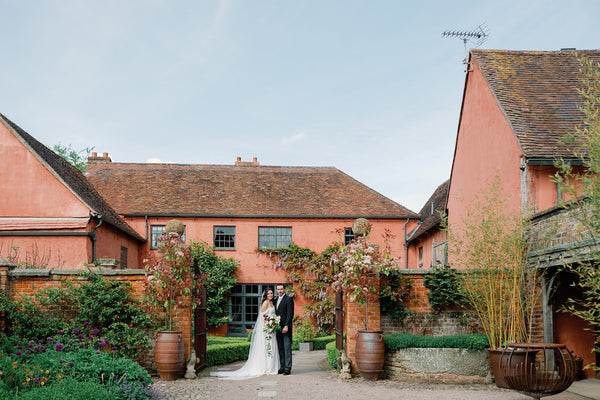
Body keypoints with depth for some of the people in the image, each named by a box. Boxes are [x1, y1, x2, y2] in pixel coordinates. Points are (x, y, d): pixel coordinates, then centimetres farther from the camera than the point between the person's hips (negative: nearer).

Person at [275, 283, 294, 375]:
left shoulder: (288, 299, -6)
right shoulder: (276, 300, 18)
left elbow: (290, 313, -12)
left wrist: (286, 326, -19)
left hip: (285, 327, -7)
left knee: (287, 348, -7)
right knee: (280, 349, 9)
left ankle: (288, 368, -6)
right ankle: (282, 367, 14)